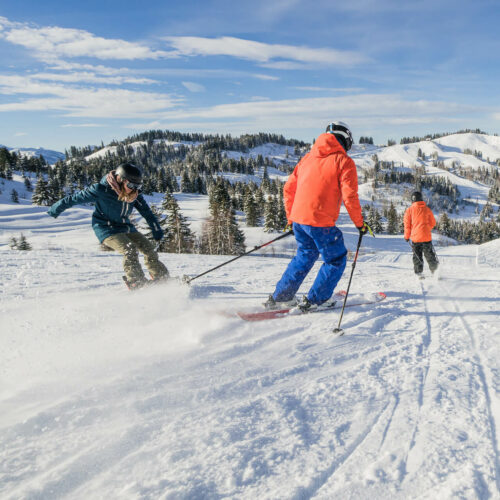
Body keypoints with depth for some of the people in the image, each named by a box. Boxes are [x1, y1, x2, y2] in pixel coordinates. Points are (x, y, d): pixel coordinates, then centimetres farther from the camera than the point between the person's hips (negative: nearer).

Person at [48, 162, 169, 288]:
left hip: (126, 227, 6)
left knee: (149, 248, 0)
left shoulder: (134, 193, -7)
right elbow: (75, 198, -12)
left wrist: (156, 228, -7)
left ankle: (162, 278, 11)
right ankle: (137, 284, -19)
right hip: (106, 229, -6)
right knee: (130, 250, -27)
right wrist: (56, 210, -1)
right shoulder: (102, 190, -23)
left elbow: (146, 211, 2)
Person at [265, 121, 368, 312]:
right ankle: (313, 301, 12)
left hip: (298, 218, 7)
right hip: (321, 222, -7)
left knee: (305, 255, 25)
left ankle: (279, 298, 24)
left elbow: (288, 189, 16)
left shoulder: (308, 157, 16)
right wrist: (359, 223, 4)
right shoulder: (343, 161, -2)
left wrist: (291, 218, 25)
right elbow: (350, 196, -9)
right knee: (336, 260, 13)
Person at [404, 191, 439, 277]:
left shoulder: (409, 209, -3)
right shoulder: (427, 209, 3)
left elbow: (407, 224, -2)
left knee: (417, 256, 9)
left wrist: (407, 236, 7)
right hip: (426, 236, 1)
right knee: (429, 255, 9)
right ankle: (435, 271, 5)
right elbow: (433, 223, 10)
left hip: (415, 237, -1)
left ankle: (418, 273, 6)